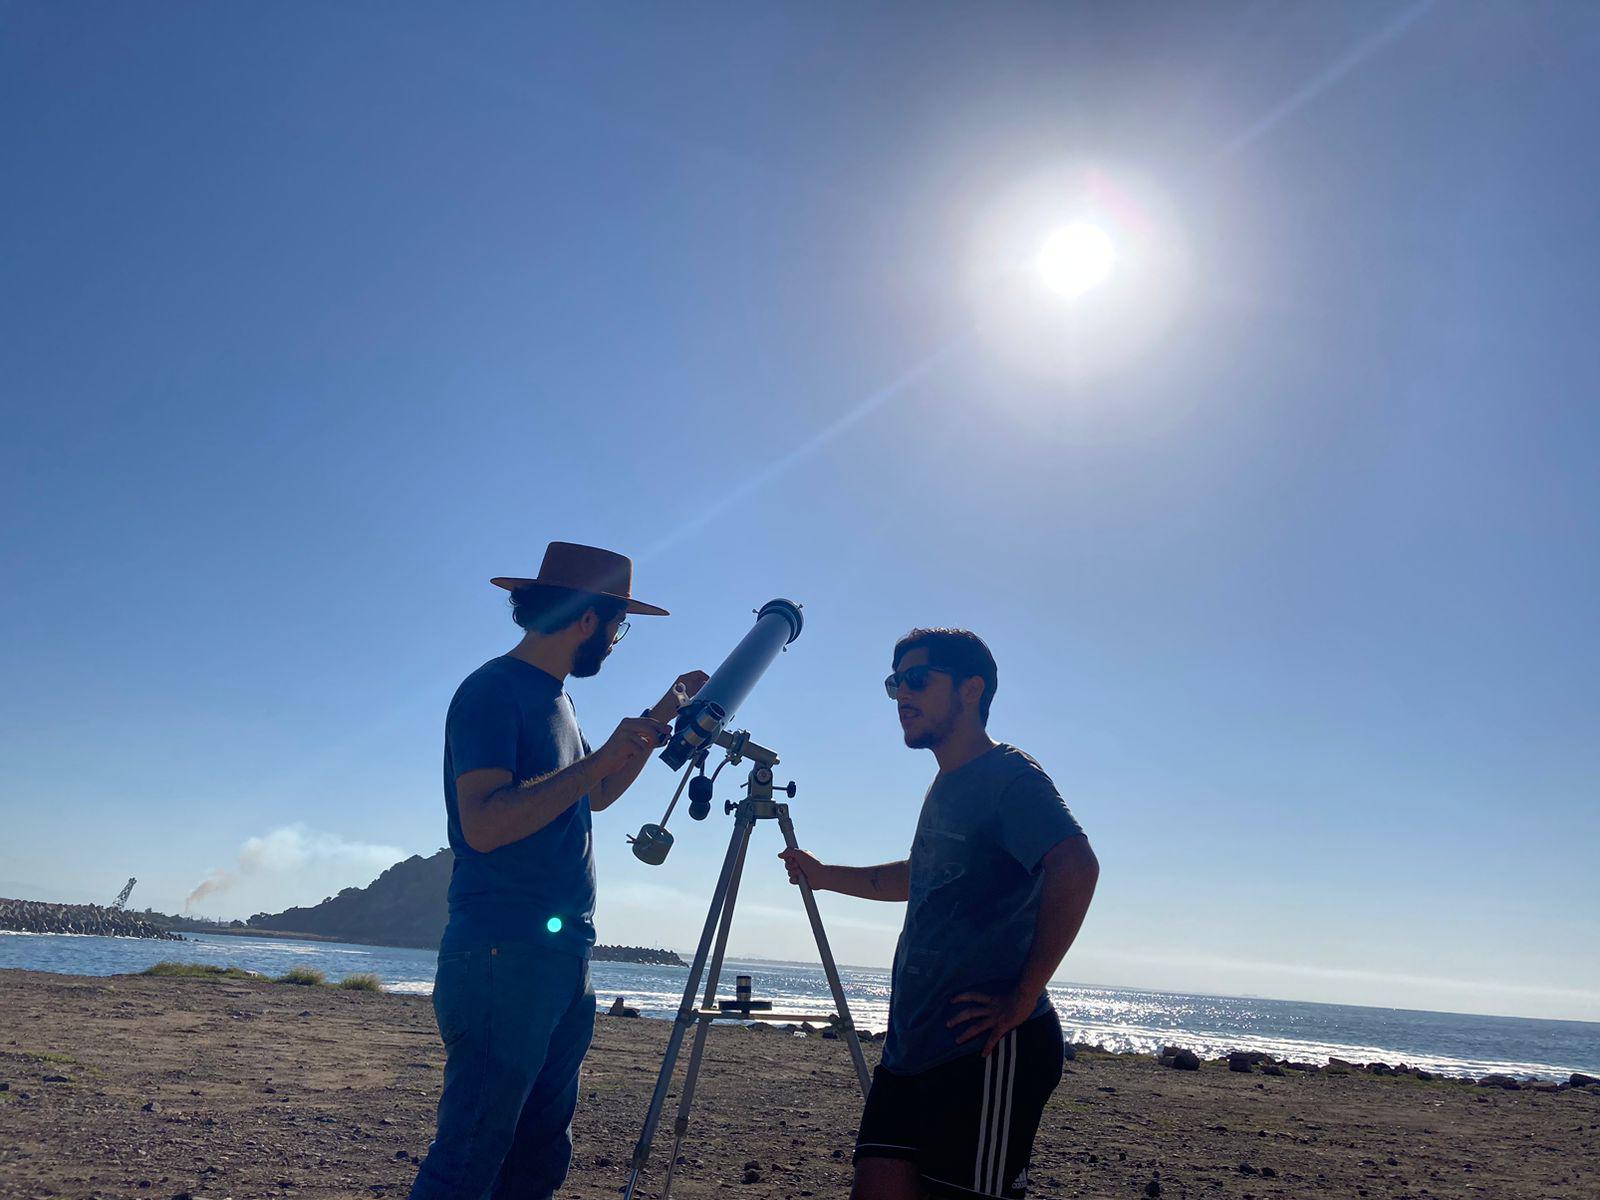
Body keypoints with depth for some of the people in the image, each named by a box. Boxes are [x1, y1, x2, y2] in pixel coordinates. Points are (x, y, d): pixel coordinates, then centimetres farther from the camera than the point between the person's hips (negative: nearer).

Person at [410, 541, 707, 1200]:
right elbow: (482, 824, -21)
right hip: (504, 956, -9)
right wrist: (600, 758, -21)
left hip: (566, 959, 9)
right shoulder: (494, 690, -11)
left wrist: (658, 718, 23)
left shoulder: (554, 699, 17)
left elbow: (596, 794, 29)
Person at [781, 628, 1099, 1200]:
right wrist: (826, 876, 26)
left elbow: (1075, 866, -26)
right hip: (915, 1044, 8)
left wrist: (1023, 995, -24)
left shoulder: (1008, 776, -11)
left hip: (986, 1050, -8)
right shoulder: (945, 786, 17)